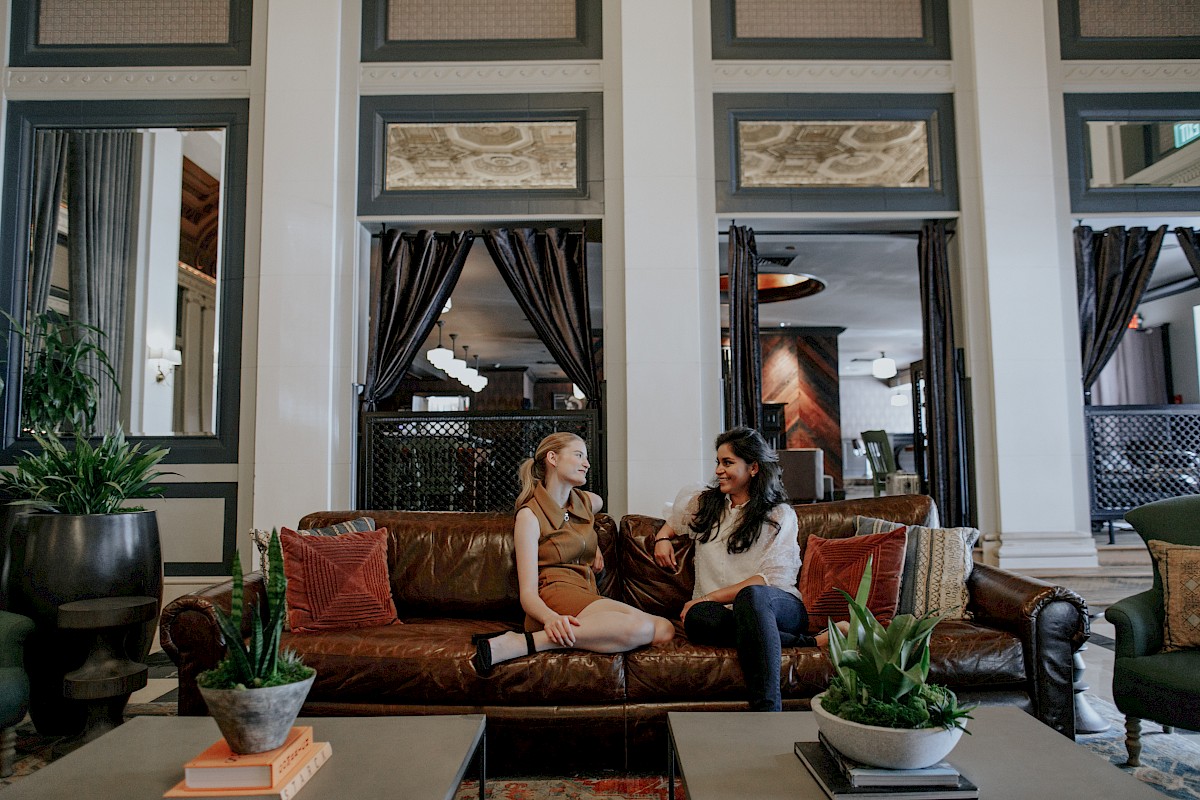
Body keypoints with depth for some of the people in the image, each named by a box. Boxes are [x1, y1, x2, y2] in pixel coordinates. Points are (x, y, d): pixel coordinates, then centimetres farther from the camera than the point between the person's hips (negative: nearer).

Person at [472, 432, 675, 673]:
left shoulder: (585, 502, 20)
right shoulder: (530, 514, 0)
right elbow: (528, 593, -8)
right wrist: (551, 618, -31)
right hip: (556, 598, -8)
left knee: (664, 629, -21)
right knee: (638, 627, -34)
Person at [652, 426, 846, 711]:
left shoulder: (780, 515, 5)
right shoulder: (703, 503, 20)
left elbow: (770, 580, -6)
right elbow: (671, 523, 41)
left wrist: (710, 597, -12)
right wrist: (662, 538, 17)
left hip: (777, 605, -3)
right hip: (723, 612, 3)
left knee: (752, 596, -41)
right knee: (696, 616, -36)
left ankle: (766, 710, -46)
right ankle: (811, 642, -27)